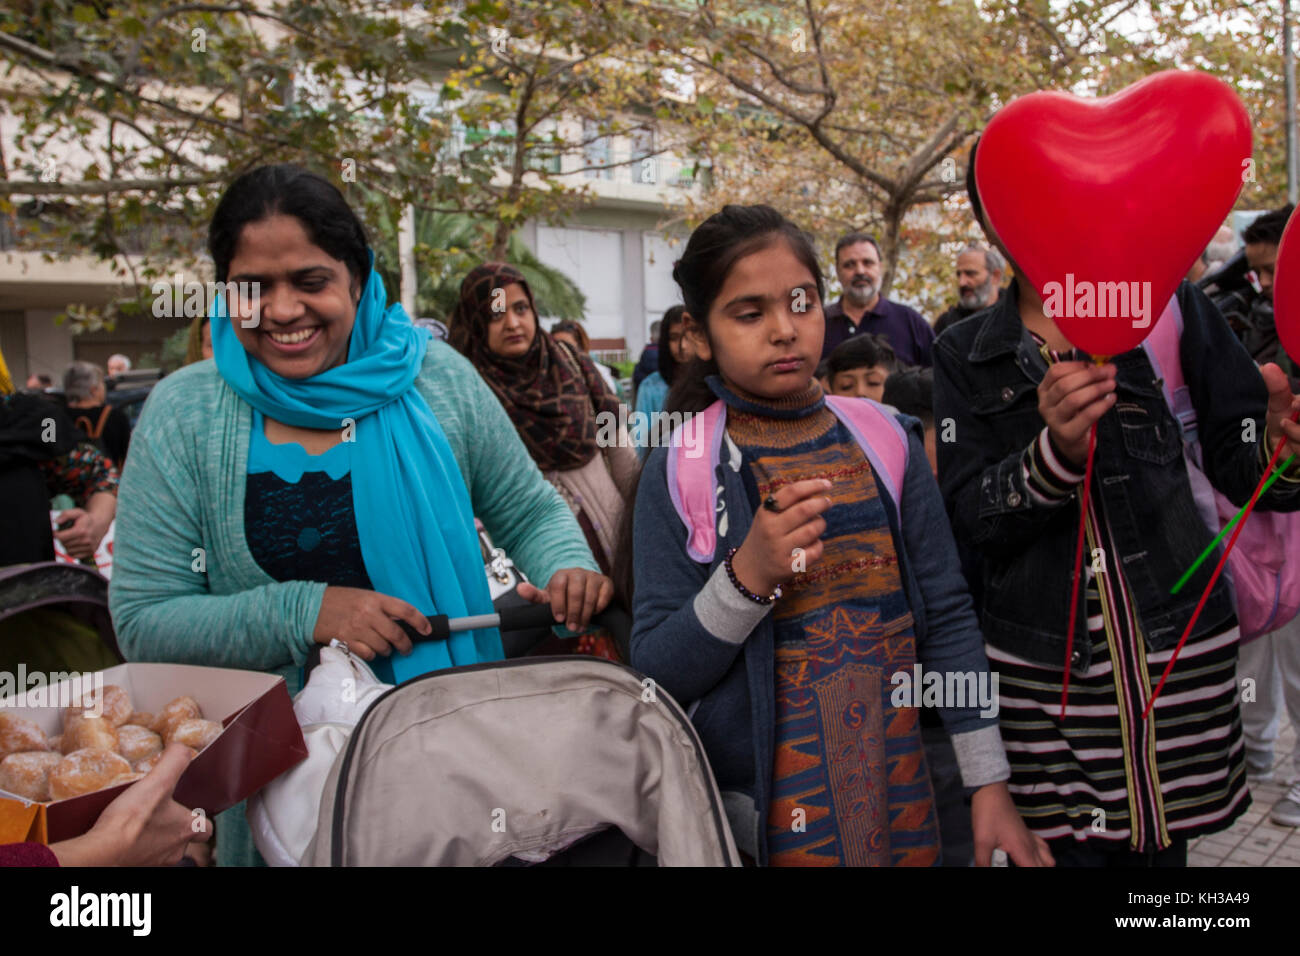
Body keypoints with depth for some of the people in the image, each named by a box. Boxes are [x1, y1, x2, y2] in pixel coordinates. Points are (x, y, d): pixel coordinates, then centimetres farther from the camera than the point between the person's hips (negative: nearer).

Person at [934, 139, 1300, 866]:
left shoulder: (1172, 309, 3)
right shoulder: (966, 357, 4)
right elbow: (968, 515, -5)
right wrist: (1054, 454, -24)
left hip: (1181, 653, 0)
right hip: (1043, 671, 0)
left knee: (1163, 846, 7)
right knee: (1066, 847, -1)